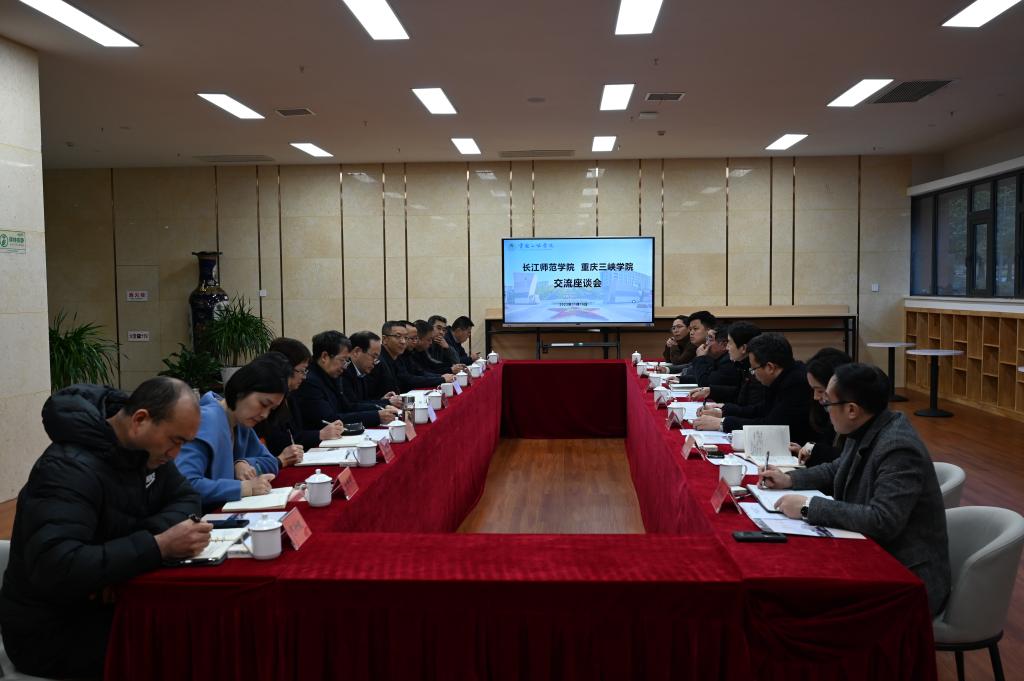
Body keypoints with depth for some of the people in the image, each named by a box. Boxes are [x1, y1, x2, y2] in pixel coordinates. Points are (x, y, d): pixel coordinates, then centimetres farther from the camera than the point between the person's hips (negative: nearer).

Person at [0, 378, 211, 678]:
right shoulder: (71, 468, -27)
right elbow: (55, 568, -38)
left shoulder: (143, 448, -2)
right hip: (51, 630, -7)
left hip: (107, 604, 8)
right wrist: (158, 546, -39)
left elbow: (186, 498, 3)